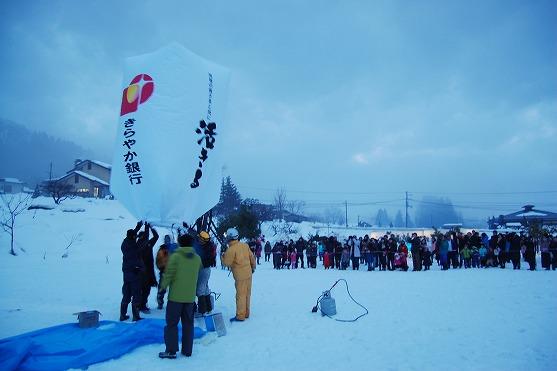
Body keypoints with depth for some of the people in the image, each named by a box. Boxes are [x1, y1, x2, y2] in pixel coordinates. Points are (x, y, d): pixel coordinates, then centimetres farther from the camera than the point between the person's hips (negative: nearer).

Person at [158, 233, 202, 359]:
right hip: (190, 297, 4)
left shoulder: (175, 256, -12)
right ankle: (187, 350, 19)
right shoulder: (197, 258, 0)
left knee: (172, 323, 7)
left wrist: (163, 287, 0)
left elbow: (168, 275, -13)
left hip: (175, 296, -4)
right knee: (188, 324, 14)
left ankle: (171, 351, 9)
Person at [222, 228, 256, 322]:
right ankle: (246, 313, 26)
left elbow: (226, 263, -12)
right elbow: (252, 257, 9)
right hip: (248, 273, 7)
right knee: (247, 294, 15)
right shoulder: (244, 245, 1)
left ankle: (240, 316, 8)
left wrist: (223, 256, 7)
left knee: (241, 295, 1)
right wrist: (253, 267, 23)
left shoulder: (231, 250, -18)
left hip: (240, 276, -7)